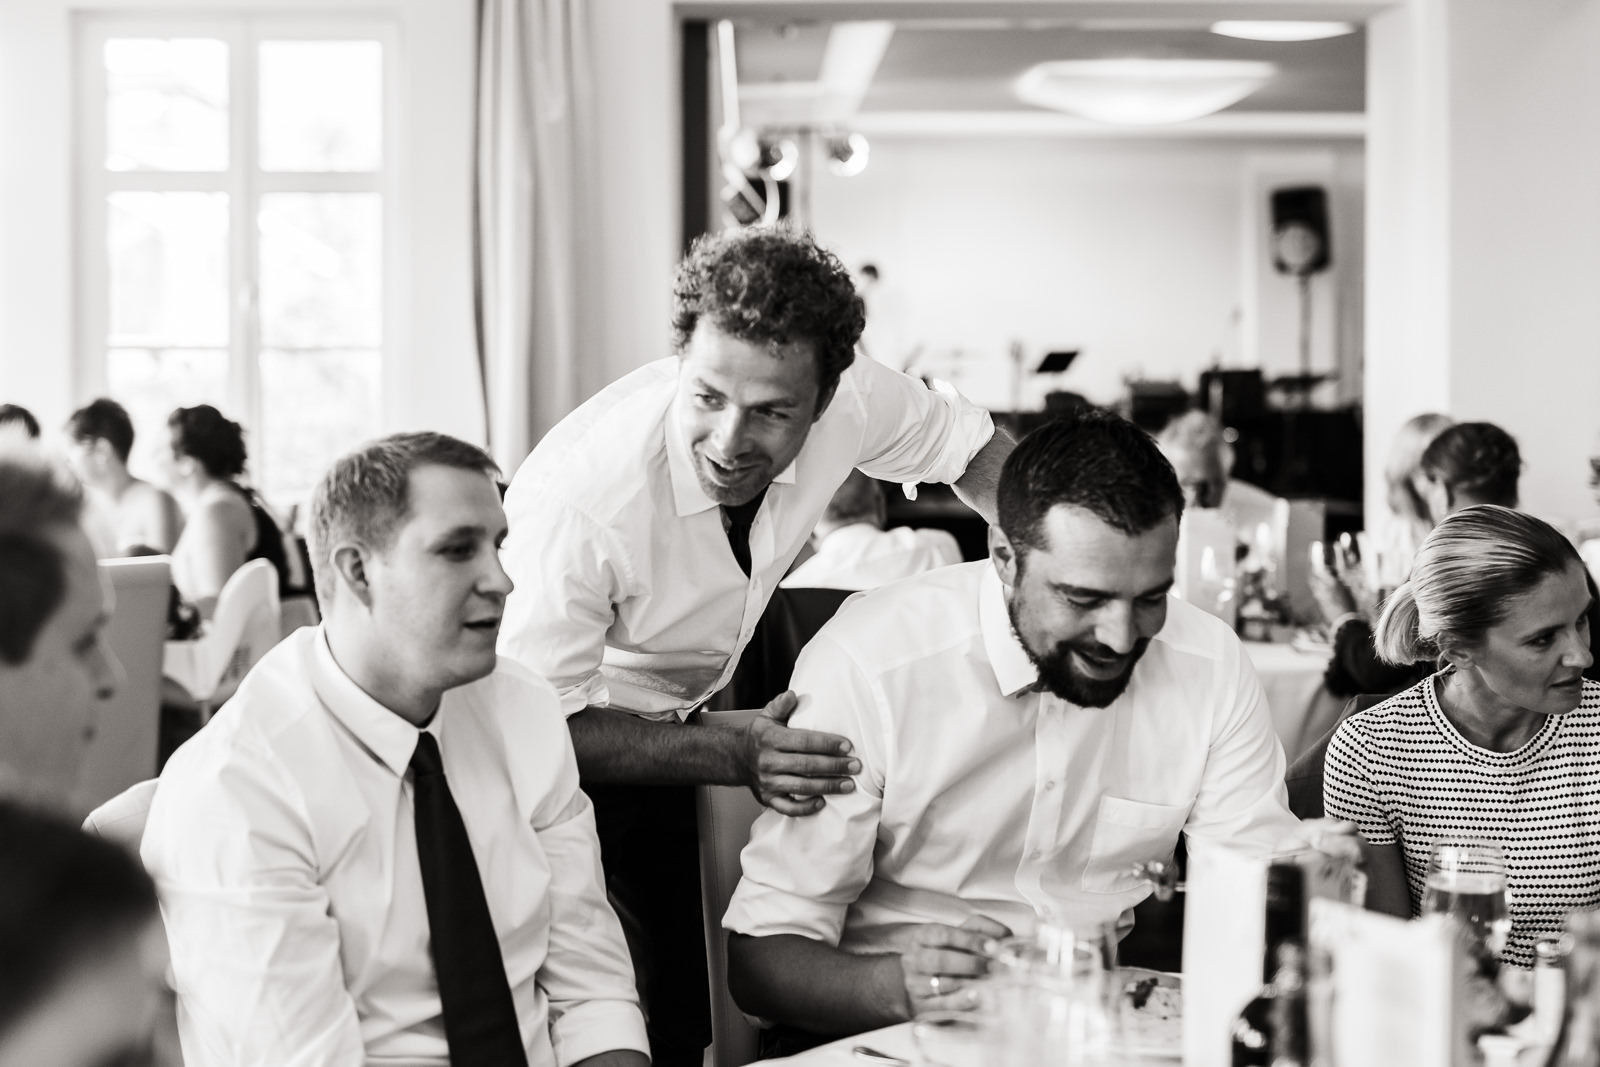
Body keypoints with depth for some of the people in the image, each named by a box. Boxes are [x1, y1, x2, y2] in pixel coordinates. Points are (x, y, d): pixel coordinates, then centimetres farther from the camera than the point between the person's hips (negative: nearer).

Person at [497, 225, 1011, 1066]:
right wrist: (733, 758, -36)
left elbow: (971, 446, 2)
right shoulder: (579, 498, -36)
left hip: (676, 719, 5)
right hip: (560, 747, -5)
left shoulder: (850, 404, -21)